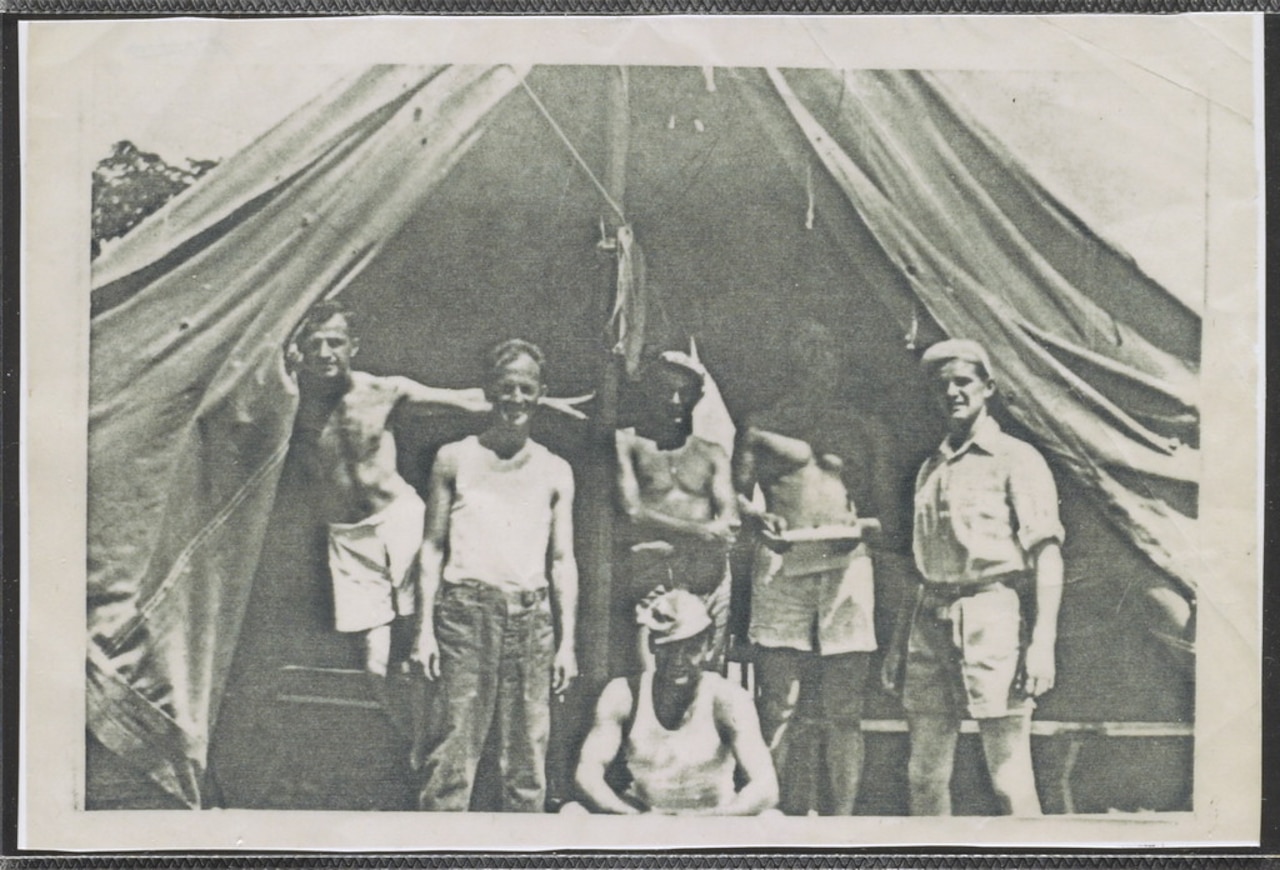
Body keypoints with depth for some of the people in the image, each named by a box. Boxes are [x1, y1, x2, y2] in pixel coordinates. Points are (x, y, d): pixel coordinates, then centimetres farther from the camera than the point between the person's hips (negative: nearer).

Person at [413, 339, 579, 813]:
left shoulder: (555, 471, 12)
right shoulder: (454, 459, 8)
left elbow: (563, 560, 13)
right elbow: (433, 546, 8)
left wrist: (567, 642, 8)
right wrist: (425, 626, 0)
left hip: (531, 616, 2)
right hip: (466, 612, -2)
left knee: (529, 754, 3)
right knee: (456, 744, -7)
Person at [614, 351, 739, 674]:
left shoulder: (711, 454, 20)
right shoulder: (626, 444, 8)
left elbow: (729, 519, 9)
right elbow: (632, 513, -5)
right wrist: (698, 530, -12)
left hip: (707, 580, 3)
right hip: (646, 576, -3)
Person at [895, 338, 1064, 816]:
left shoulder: (1015, 458, 0)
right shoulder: (931, 467, 19)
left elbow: (1046, 553, -6)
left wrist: (1043, 642, -15)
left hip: (990, 615, -6)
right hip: (930, 620, 6)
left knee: (1009, 777, -4)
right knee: (924, 775, 8)